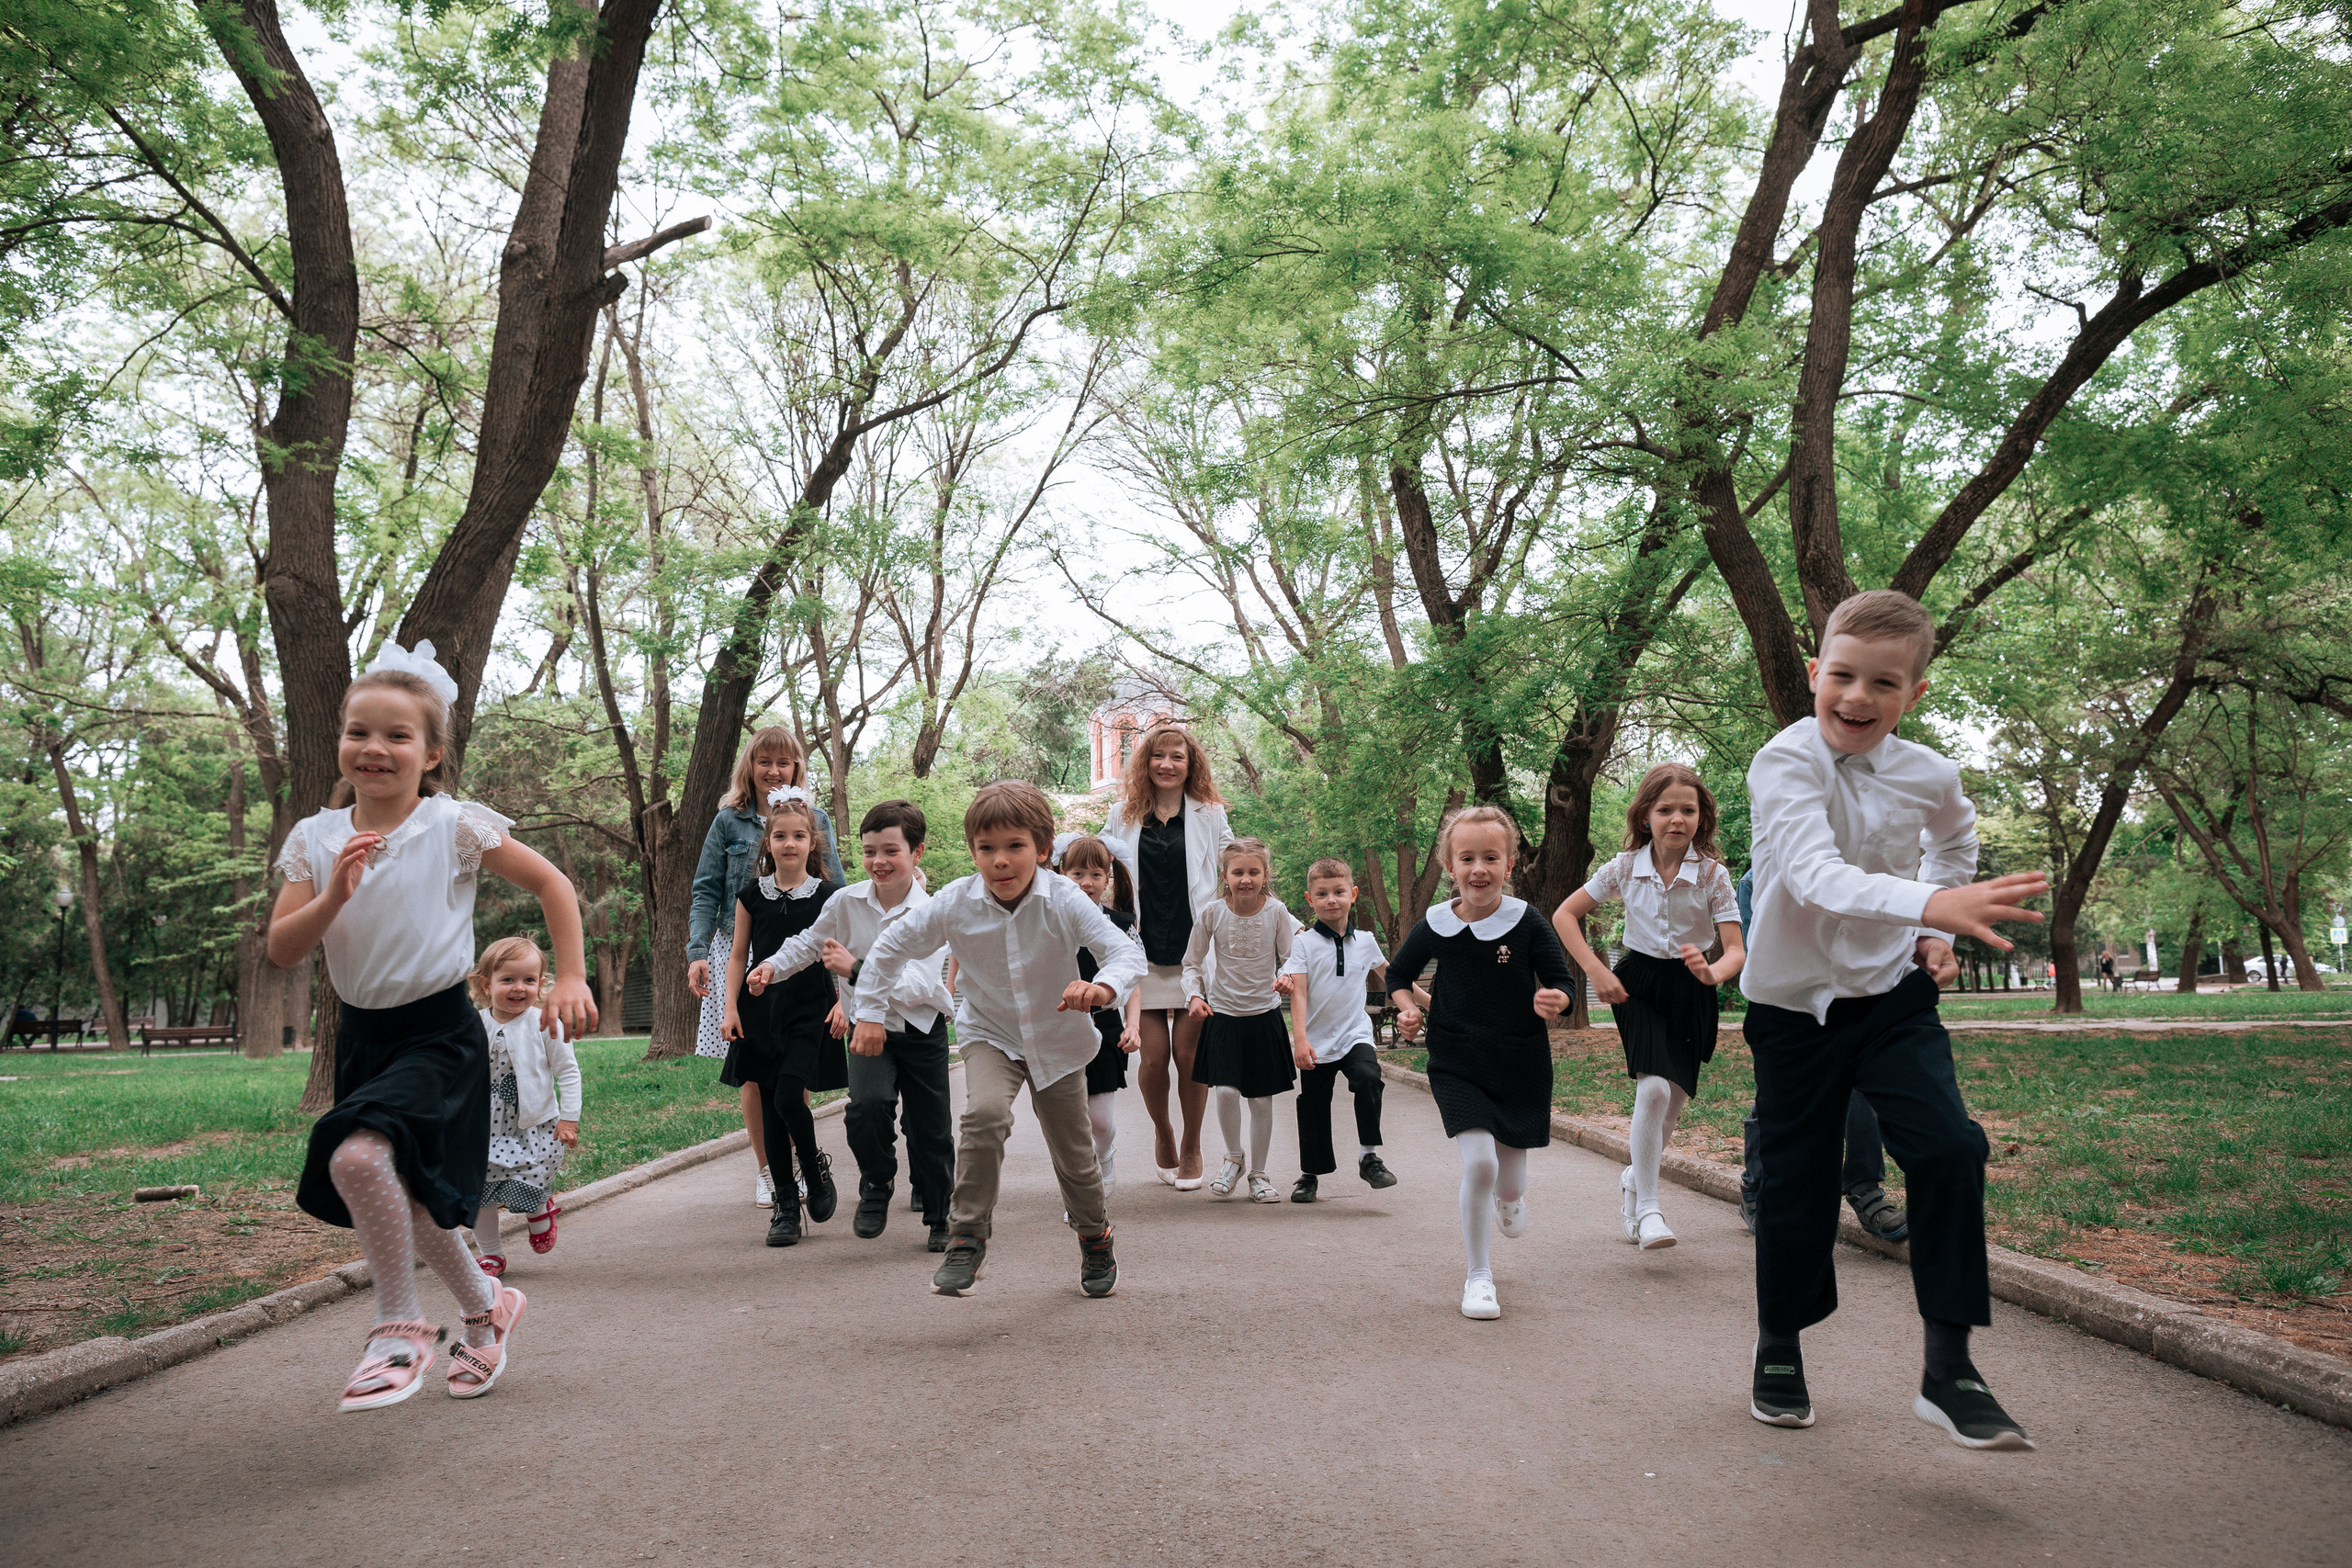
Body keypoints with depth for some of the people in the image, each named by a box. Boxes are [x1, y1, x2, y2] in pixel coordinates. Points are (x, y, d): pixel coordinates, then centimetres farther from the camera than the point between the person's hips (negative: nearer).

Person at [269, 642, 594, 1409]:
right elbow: (280, 950, -3)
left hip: (439, 1034, -6)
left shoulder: (455, 826, -11)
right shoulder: (315, 838, 1)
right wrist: (333, 895, -20)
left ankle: (400, 1328, -10)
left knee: (360, 1155, -29)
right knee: (401, 1198, 14)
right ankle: (486, 1307, 40)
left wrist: (571, 978, -8)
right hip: (362, 1035, 6)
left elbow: (552, 884, -3)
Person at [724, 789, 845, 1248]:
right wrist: (731, 1008, 3)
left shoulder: (826, 897, 0)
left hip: (809, 1011, -2)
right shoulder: (752, 896, 5)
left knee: (789, 1097, -16)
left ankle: (816, 1167, 12)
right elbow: (739, 956, 9)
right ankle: (785, 1203, 12)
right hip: (761, 1011, 2)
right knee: (770, 1107, 3)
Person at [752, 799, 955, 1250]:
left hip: (921, 1031, -1)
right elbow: (810, 942, 14)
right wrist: (773, 966, -2)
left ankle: (939, 1220, 28)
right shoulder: (847, 903, -6)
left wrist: (856, 970, -35)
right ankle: (877, 1183, 4)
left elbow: (916, 984, -27)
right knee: (867, 1104, -25)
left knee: (931, 1132, 6)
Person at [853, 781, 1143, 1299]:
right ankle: (968, 1239, -16)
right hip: (990, 1035, 0)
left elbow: (1127, 952, -30)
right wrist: (870, 1013, -6)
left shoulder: (1065, 900, -25)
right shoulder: (954, 903, -20)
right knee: (985, 1113, -30)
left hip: (1058, 1039, 0)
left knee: (1074, 1154, 12)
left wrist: (1105, 987, -52)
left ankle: (1094, 1237, 42)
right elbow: (888, 947, -6)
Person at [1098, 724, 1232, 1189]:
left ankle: (1191, 1145, 19)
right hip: (1143, 951, 1)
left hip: (1195, 949, -1)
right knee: (1153, 1056, -2)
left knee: (1189, 1052, -3)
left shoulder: (1210, 815, 6)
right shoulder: (1123, 816, 9)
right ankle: (1162, 1132, 27)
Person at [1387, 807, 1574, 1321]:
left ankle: (1509, 1198, 53)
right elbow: (1398, 974, 12)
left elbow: (1561, 980, -6)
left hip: (1521, 1066, 1)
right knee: (1479, 1164, -19)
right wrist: (1407, 1009, -6)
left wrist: (1552, 1001, -28)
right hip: (1457, 1066, 0)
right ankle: (1478, 1276, 1)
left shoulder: (1526, 923, -10)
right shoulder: (1435, 926, -6)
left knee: (1508, 1185, 11)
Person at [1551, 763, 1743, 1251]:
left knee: (1671, 1107, 8)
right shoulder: (1626, 868, -9)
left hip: (1690, 991, 1)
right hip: (1637, 985, -1)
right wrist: (1596, 972, -8)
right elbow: (1565, 915, 1)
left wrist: (1713, 972, -37)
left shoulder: (1712, 873, -12)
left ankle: (1634, 1179, 37)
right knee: (1654, 1089, -21)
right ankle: (1647, 1208, -11)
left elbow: (1736, 950, -14)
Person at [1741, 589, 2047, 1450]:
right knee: (1796, 1180, 5)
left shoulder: (1928, 775, -3)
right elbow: (1817, 877, -35)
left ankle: (1948, 1366, -4)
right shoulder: (1785, 763, -19)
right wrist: (1934, 903, -50)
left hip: (1892, 995, 3)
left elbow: (1956, 836, 22)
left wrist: (1934, 934, 10)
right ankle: (1779, 1347, 30)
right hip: (1797, 1001, -3)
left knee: (1949, 1148, -16)